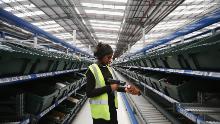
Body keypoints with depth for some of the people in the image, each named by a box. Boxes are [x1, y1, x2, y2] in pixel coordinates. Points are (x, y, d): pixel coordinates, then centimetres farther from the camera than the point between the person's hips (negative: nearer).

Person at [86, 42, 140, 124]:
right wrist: (109, 88, -22)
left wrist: (125, 89, -1)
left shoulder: (109, 69, 7)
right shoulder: (92, 70, -15)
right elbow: (89, 93, -20)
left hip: (112, 106, 7)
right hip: (100, 110, -7)